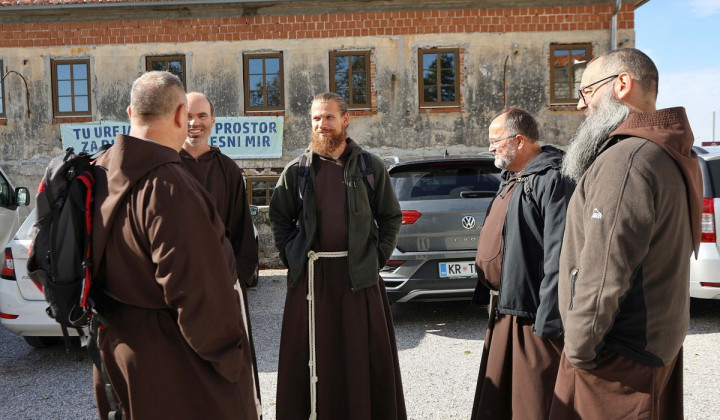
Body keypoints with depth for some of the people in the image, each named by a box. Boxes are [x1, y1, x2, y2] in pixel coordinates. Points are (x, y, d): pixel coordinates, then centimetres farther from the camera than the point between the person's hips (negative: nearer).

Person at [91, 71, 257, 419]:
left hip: (117, 345, 9)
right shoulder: (170, 188, -28)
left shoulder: (101, 173, 0)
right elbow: (197, 292, -27)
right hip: (172, 363, -9)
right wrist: (230, 359, -14)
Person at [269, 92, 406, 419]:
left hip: (359, 275, -1)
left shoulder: (369, 167, 3)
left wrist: (377, 257, 0)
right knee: (310, 357, 9)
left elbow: (391, 217, 8)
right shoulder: (296, 171, 6)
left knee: (366, 355, 7)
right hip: (310, 277, 1)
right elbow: (280, 219, 12)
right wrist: (293, 258, 2)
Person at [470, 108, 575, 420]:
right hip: (504, 311, 10)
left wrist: (547, 321, -23)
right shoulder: (512, 178, 16)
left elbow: (559, 258, -23)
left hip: (530, 314, -10)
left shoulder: (553, 180, -17)